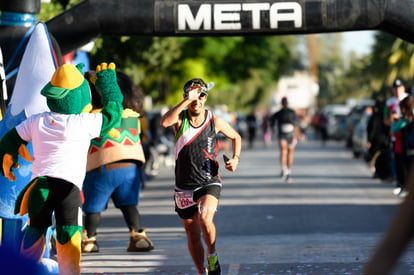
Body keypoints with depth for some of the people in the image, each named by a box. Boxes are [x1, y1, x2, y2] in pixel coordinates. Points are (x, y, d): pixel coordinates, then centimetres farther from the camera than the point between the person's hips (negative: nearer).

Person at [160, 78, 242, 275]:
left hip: (209, 184, -2)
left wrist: (235, 158, 0)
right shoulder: (180, 118, -4)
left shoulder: (215, 121, -2)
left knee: (205, 218, -29)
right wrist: (186, 101, -33)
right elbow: (164, 122, -29)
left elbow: (236, 137, 17)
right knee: (193, 235, 9)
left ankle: (213, 255, -4)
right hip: (184, 188, 2)